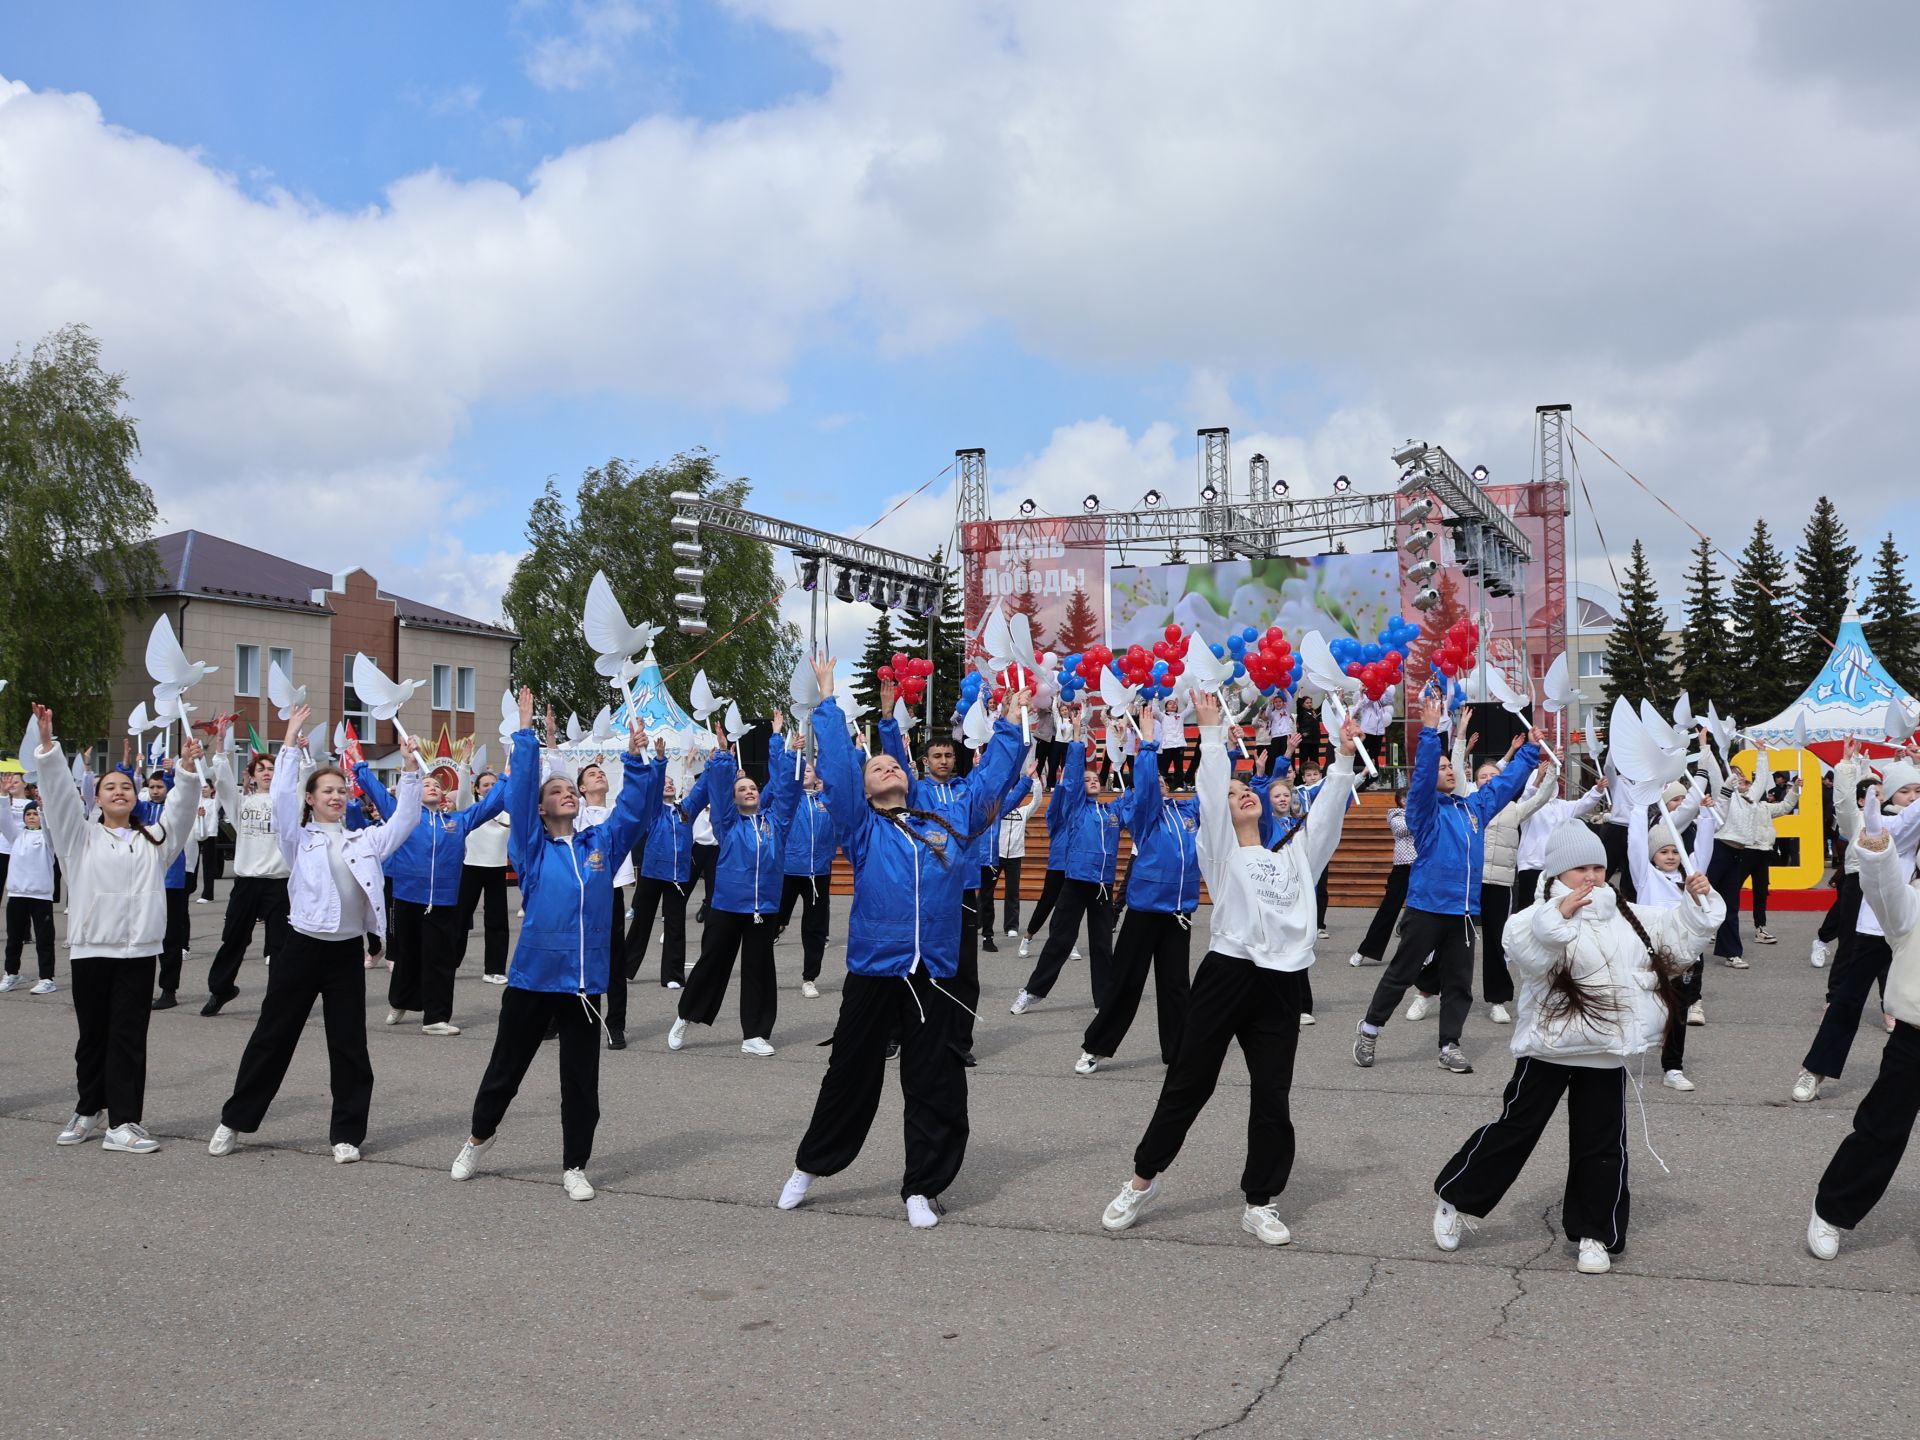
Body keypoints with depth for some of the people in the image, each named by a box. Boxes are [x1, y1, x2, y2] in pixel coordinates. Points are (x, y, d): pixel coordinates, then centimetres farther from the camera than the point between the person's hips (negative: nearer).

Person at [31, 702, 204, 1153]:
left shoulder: (154, 840, 12)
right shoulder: (81, 837, 8)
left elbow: (181, 807, 0)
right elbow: (59, 792, -2)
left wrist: (188, 768, -17)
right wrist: (47, 743, -14)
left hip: (139, 951, 0)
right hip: (89, 948, 0)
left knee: (129, 1037, -1)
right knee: (93, 1036, 10)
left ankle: (122, 1123, 0)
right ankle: (90, 1111, 27)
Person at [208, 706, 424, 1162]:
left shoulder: (365, 839, 11)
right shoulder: (298, 838, 4)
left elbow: (405, 818, 5)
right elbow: (281, 796, -10)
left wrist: (410, 768, -5)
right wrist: (291, 744, -14)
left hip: (348, 952, 2)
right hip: (302, 948, -2)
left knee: (349, 1043, 4)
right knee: (272, 1037, 7)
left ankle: (347, 1132, 13)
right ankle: (235, 1120, 20)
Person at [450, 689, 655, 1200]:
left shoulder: (602, 844, 8)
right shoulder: (532, 847, -1)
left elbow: (634, 806, 3)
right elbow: (518, 792, -10)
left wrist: (637, 758, -10)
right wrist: (526, 733, -15)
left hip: (585, 981, 2)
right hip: (531, 978, -2)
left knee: (581, 1080, 7)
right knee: (505, 1070, 13)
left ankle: (574, 1167, 20)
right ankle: (479, 1138, 38)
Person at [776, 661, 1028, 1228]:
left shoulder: (948, 823, 13)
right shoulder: (860, 827, 5)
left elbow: (989, 778, 21)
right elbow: (836, 768, -5)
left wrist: (1010, 722, 21)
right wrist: (828, 701, -5)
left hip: (935, 978, 2)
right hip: (873, 974, -2)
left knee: (936, 1089, 5)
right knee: (850, 1080, 9)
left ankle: (921, 1189, 18)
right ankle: (809, 1167, 28)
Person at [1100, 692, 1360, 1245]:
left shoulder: (1294, 855, 19)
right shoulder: (1220, 852, 8)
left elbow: (1327, 811, 10)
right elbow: (1211, 789, -3)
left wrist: (1344, 758, 1)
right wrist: (1212, 730, -7)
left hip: (1283, 983, 3)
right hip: (1227, 973, -3)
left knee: (1272, 1097, 5)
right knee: (1188, 1083, 5)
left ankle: (1260, 1203, 16)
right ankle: (1144, 1178, 19)